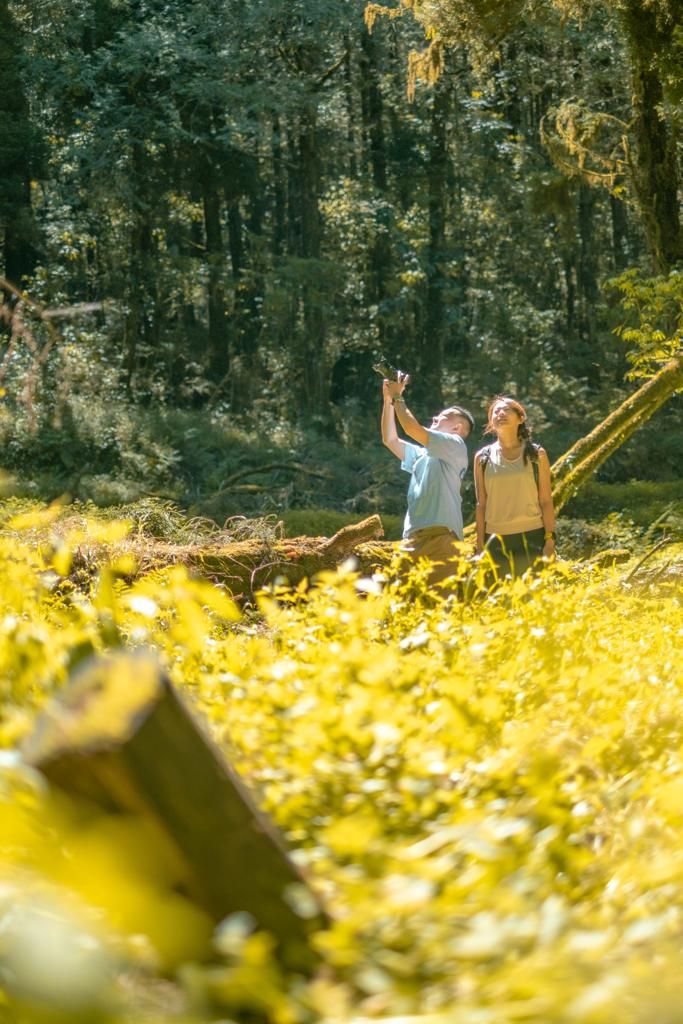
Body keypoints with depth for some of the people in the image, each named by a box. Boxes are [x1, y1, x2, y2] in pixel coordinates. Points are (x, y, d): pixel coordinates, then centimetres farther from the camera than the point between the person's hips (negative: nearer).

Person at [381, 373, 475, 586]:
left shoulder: (456, 445, 4)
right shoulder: (422, 455, 29)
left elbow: (411, 428, -5)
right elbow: (390, 439, 25)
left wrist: (398, 395, 8)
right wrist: (388, 399, 19)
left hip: (440, 535, -8)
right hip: (413, 537, 8)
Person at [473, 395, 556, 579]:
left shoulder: (536, 454, 5)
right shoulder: (483, 458, 8)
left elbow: (546, 501, 4)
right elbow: (481, 504, 9)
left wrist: (550, 539, -4)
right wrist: (480, 546, 5)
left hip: (532, 537, -1)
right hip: (496, 541, 1)